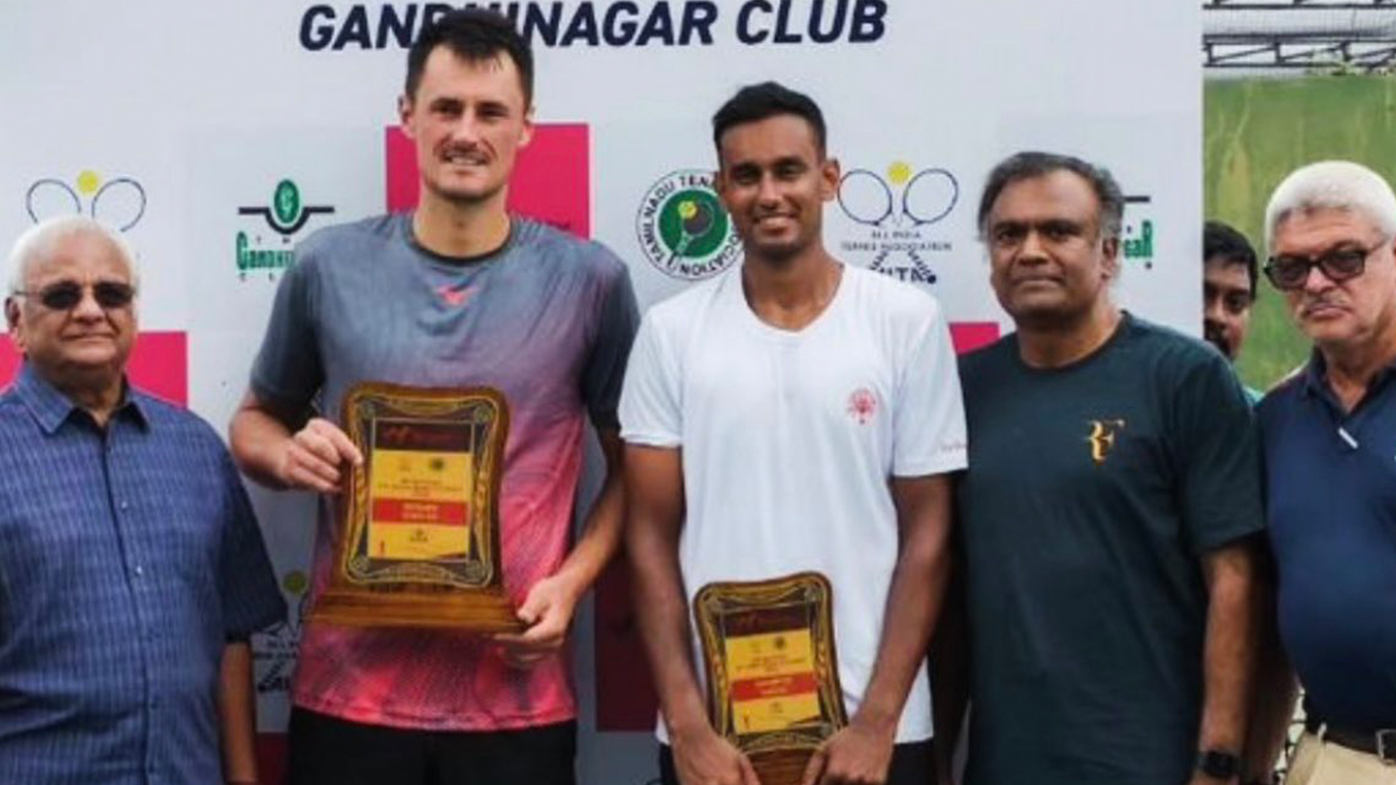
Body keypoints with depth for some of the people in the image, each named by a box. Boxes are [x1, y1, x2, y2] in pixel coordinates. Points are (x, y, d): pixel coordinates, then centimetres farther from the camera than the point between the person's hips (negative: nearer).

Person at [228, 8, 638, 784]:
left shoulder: (589, 280, -2)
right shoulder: (329, 266, 0)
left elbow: (633, 469, 5)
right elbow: (255, 421, 13)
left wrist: (571, 582, -9)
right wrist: (289, 454, -8)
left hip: (517, 695, 0)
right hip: (352, 686, 1)